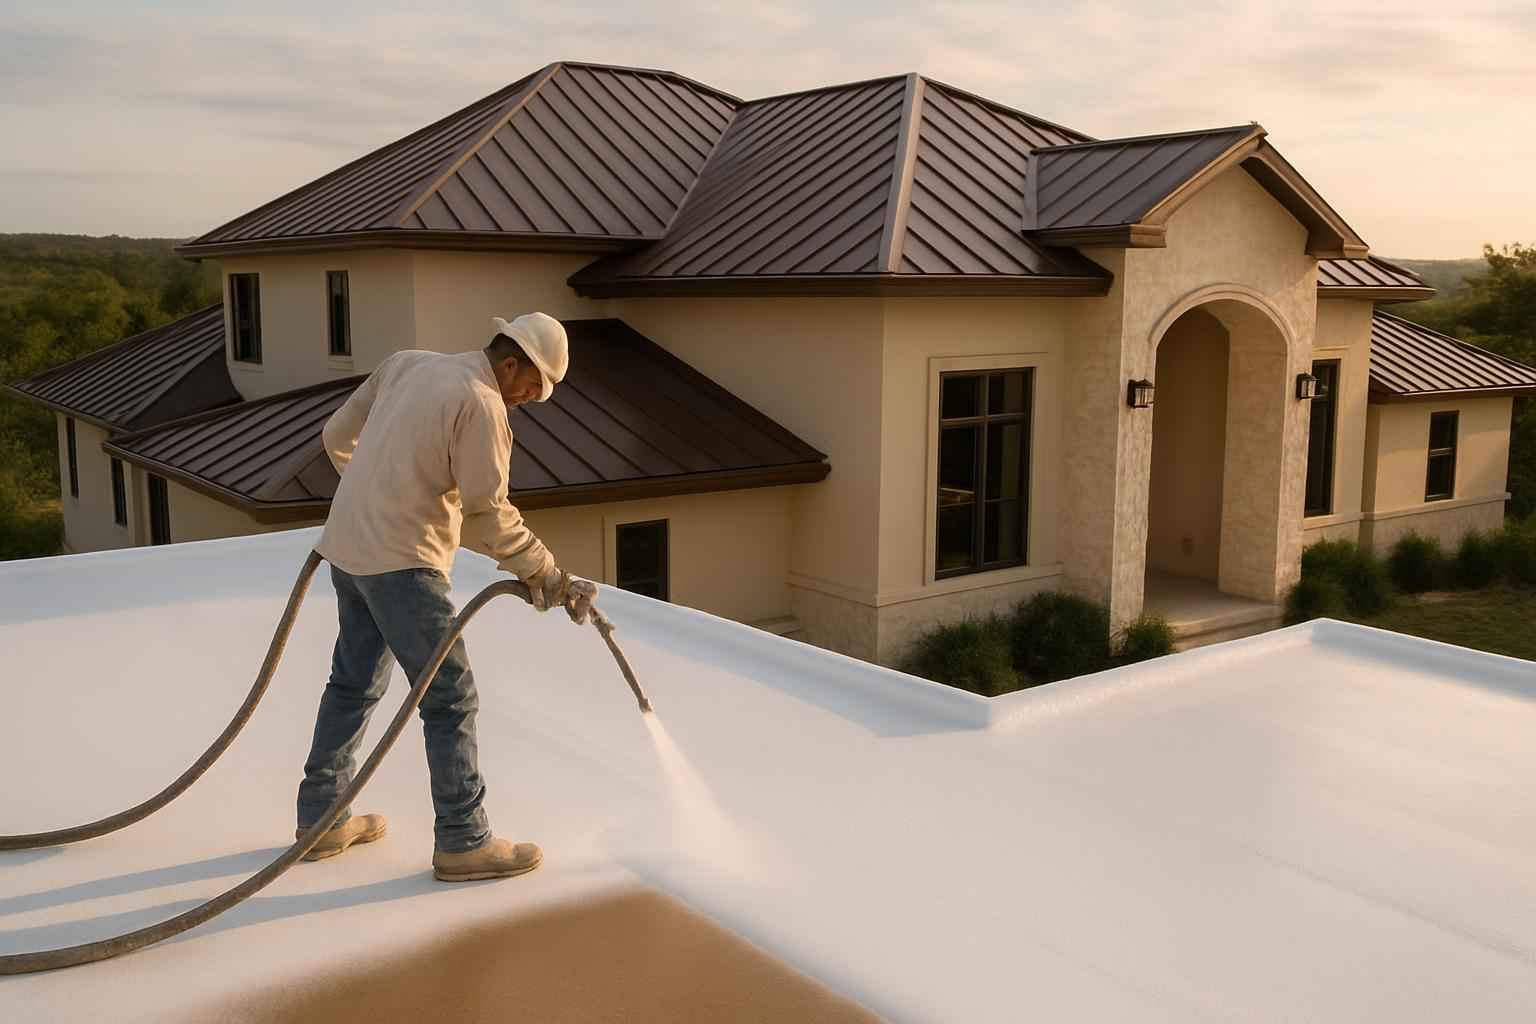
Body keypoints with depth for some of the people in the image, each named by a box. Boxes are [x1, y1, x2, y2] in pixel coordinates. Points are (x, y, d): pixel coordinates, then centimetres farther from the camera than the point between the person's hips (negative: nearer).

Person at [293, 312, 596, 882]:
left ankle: (321, 819, 29)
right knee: (450, 697, -2)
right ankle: (463, 842, 4)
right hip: (401, 562, -9)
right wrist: (548, 576, -6)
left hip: (350, 548, 9)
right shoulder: (481, 404, -14)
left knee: (354, 683, 19)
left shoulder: (406, 364, 10)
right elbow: (489, 516, -15)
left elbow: (338, 435, 17)